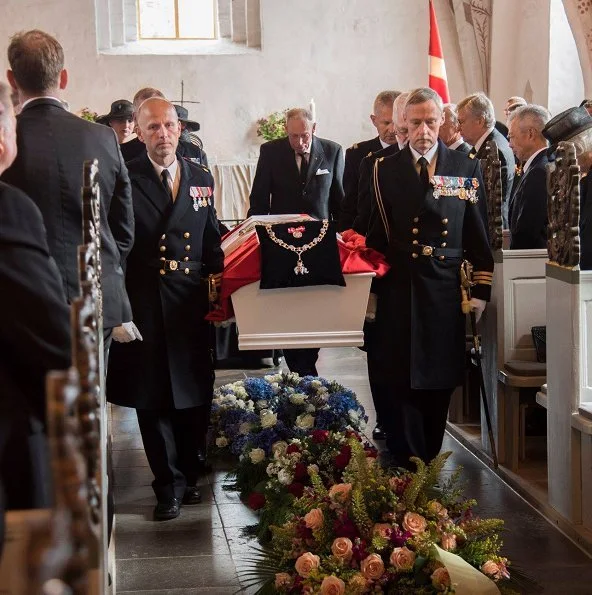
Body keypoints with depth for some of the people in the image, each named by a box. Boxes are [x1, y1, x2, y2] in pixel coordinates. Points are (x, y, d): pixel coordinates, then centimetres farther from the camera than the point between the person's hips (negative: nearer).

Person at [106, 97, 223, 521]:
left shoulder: (201, 178, 11)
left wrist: (219, 279, 8)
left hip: (192, 302, 4)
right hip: (146, 305, -3)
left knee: (196, 392, 9)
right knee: (153, 396, 3)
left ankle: (190, 474, 26)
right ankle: (170, 485, 15)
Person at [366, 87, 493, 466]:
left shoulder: (467, 169, 6)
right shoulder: (385, 169, 5)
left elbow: (479, 234, 6)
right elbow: (375, 234, 5)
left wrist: (481, 289, 2)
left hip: (446, 291, 1)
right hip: (399, 290, -1)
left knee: (440, 380, 8)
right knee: (402, 381, 0)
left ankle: (430, 460, 22)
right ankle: (407, 467, 9)